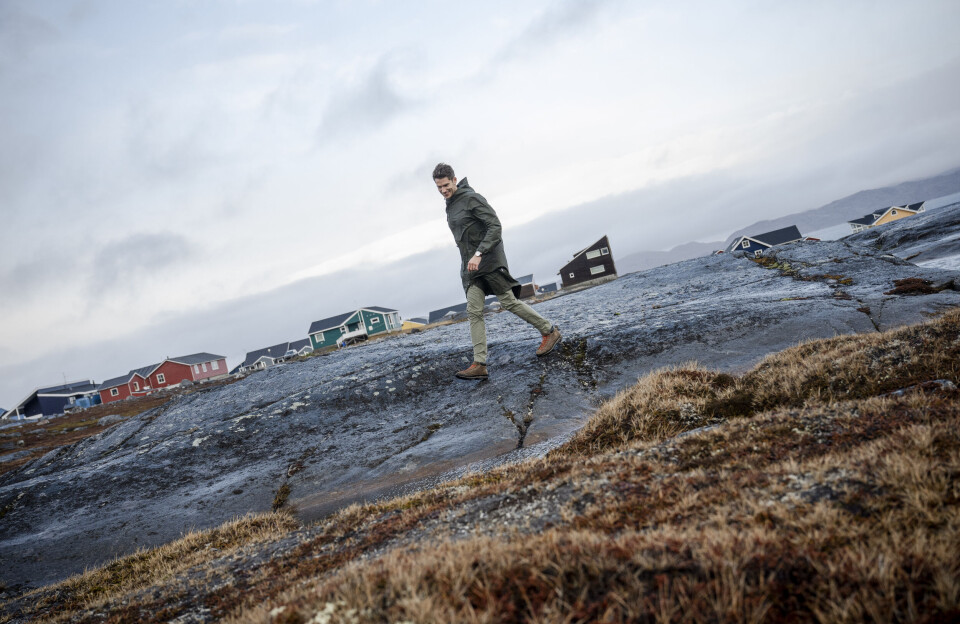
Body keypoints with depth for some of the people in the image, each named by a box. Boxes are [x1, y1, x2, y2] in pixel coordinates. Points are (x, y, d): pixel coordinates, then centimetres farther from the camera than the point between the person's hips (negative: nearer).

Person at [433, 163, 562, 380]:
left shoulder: (472, 198, -10)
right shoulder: (450, 206, 16)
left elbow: (495, 226, -18)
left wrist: (479, 254, -26)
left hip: (489, 261, -8)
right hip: (470, 266, 8)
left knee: (508, 302, -3)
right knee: (474, 312, -3)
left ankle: (550, 331, 14)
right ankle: (479, 364, -6)